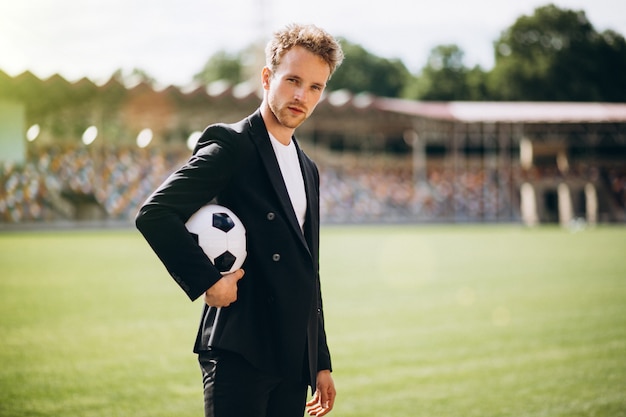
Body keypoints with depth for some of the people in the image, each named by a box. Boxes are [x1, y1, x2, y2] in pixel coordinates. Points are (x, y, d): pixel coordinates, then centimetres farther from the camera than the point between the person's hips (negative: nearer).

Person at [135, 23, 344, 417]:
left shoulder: (308, 169, 19)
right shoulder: (230, 146, -6)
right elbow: (154, 214, -18)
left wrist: (322, 363, 20)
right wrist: (208, 280, -17)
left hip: (294, 360, 8)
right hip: (239, 352, -7)